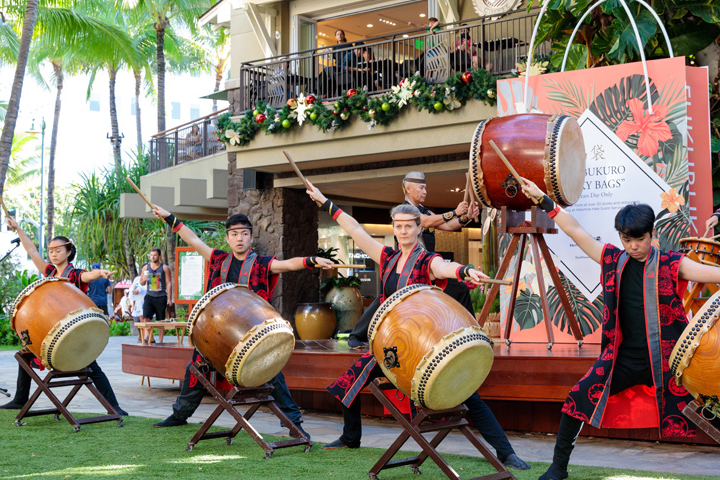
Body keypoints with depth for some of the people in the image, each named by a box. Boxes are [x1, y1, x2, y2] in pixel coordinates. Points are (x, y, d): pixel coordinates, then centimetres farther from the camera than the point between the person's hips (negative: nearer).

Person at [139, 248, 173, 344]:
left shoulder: (165, 268, 2)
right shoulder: (146, 267, 10)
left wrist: (169, 299, -7)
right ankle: (150, 338, -3)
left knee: (161, 320, 2)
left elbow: (169, 283, 0)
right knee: (146, 318, -14)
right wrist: (144, 280, -9)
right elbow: (141, 283, 17)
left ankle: (160, 341, 9)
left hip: (161, 297, -2)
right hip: (149, 296, 2)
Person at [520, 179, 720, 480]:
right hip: (623, 356, 3)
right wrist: (543, 200, 10)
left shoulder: (671, 265, -3)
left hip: (664, 358, -2)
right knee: (577, 398, -5)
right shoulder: (613, 260, 5)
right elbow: (576, 231, 9)